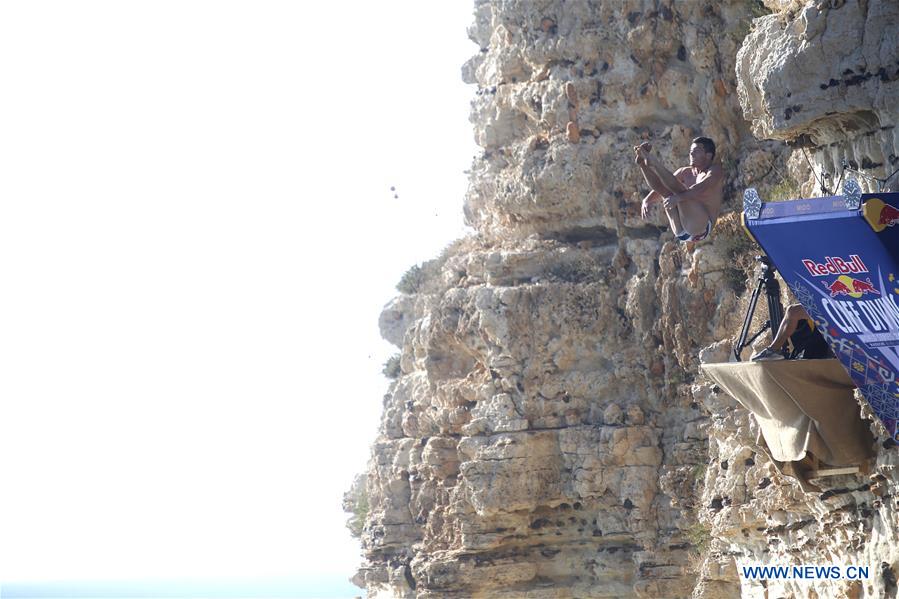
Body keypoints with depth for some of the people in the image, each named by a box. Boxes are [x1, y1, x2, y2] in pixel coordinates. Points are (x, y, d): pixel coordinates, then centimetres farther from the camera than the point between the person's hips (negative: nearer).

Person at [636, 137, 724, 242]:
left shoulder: (715, 170, 2)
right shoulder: (685, 172, 22)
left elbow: (701, 189, -19)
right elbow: (660, 187, 16)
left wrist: (678, 198, -35)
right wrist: (646, 201, -6)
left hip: (700, 229, -6)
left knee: (678, 189, -23)